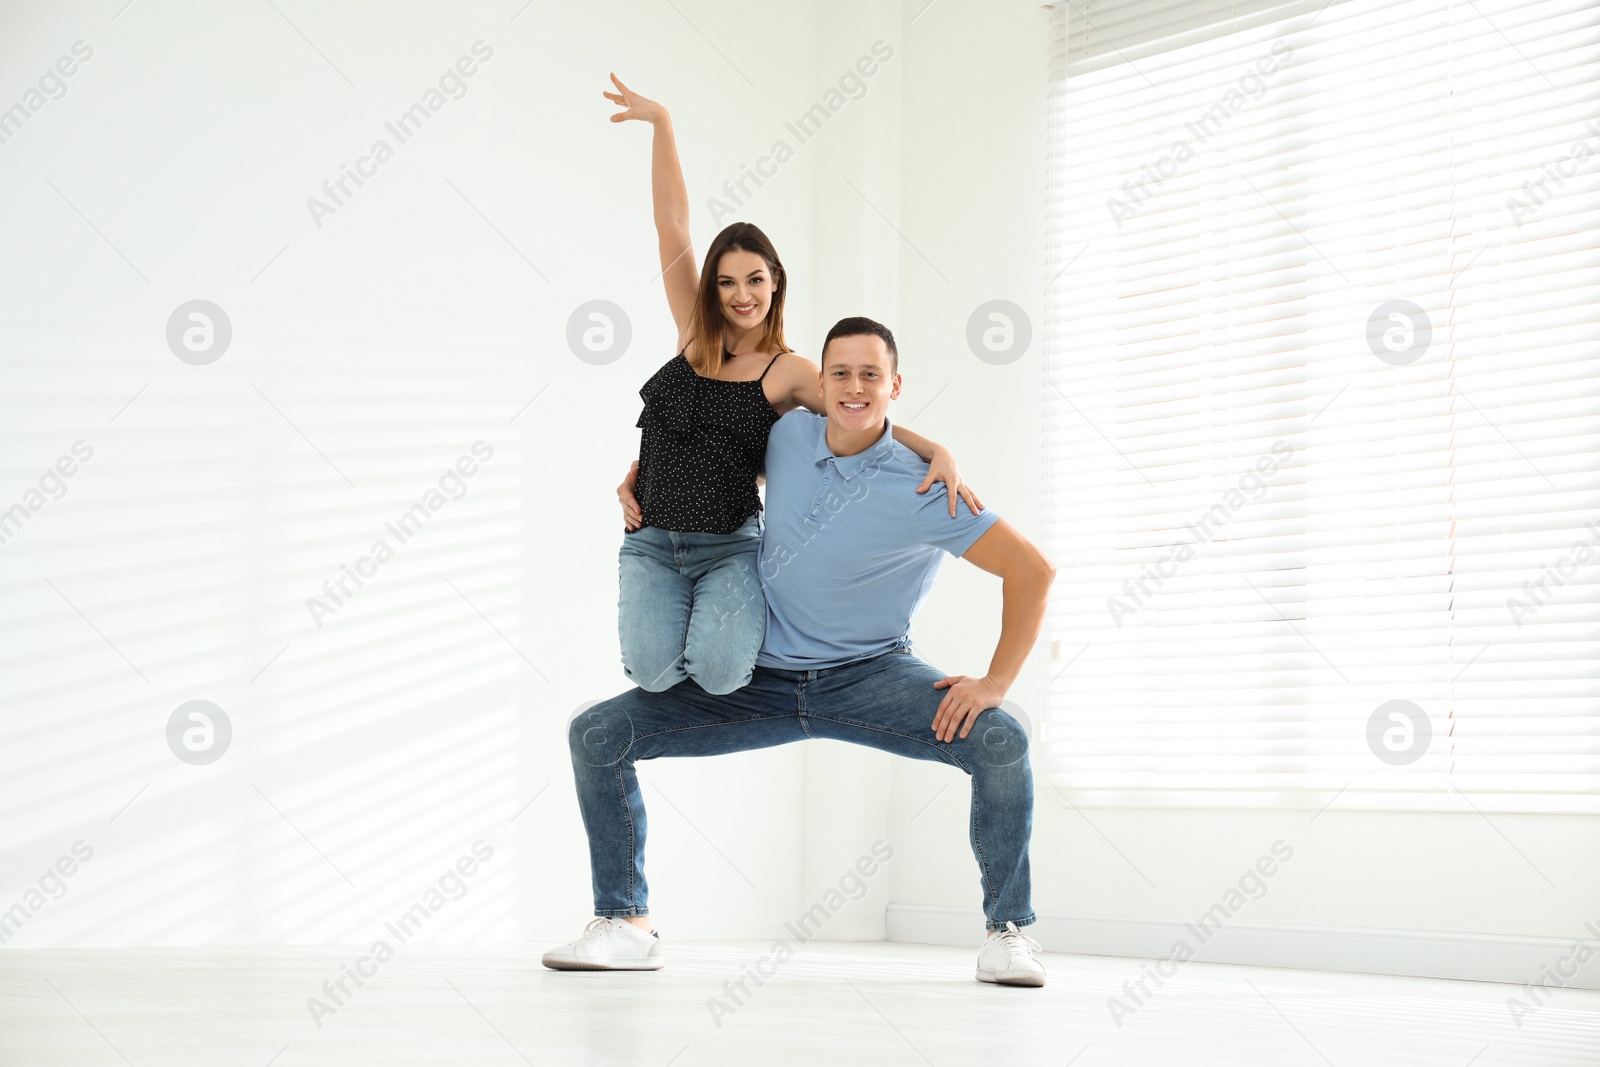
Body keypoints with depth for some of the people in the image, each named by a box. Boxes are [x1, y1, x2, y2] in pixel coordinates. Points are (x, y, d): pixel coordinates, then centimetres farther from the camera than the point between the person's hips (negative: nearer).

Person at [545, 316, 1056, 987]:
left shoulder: (923, 492, -16)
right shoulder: (787, 437, -2)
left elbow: (1032, 570, -14)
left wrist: (996, 683, -19)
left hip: (870, 676, -4)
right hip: (762, 679, 4)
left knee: (999, 743, -30)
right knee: (596, 735, -9)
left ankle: (1006, 931, -11)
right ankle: (624, 925, 3)